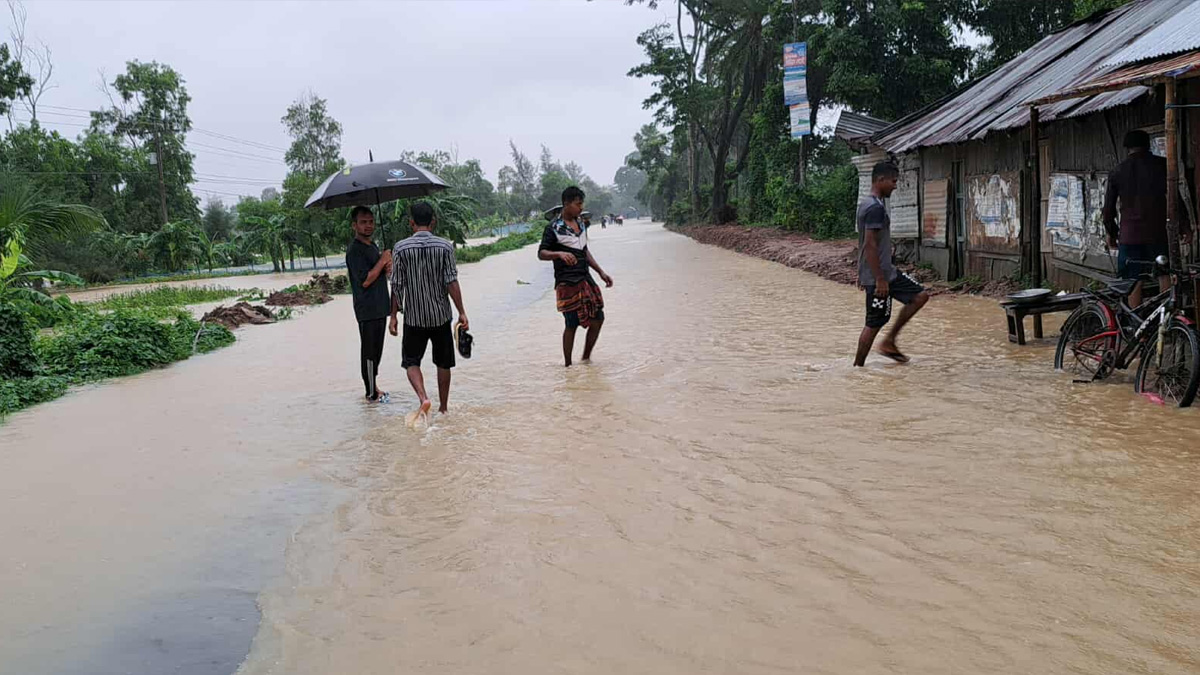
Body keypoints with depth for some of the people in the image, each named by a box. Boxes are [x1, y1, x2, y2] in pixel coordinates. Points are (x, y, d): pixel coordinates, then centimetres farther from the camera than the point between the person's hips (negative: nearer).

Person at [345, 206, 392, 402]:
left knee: (377, 349, 16)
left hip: (380, 307, 9)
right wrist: (383, 261, -16)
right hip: (367, 310, -9)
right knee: (369, 351, -3)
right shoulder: (354, 250, -14)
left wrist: (388, 267, 0)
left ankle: (372, 384, 27)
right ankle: (372, 393, 2)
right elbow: (365, 280, -21)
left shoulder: (373, 246, 15)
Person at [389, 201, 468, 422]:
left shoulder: (401, 248, -7)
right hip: (441, 315, 1)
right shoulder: (445, 246, -6)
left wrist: (393, 316, 3)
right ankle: (443, 408, 22)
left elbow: (397, 286, -5)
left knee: (411, 361, 9)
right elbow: (452, 282, -11)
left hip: (414, 317, -1)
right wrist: (462, 312, -6)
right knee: (443, 363, 14)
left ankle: (423, 398, -15)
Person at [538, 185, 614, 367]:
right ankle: (568, 365, 8)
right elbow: (541, 253, -12)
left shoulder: (581, 224, 13)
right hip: (567, 283, -7)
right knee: (572, 324, -4)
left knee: (597, 318, 7)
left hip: (585, 279, 8)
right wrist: (560, 253, -32)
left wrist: (601, 272, 19)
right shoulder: (554, 228, -10)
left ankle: (586, 358, 23)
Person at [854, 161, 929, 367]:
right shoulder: (875, 208, -19)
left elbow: (865, 243, 19)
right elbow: (870, 244, -24)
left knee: (920, 296, 11)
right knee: (875, 323, -3)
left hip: (888, 271, 10)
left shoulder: (867, 204, 13)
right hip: (879, 276, -10)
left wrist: (863, 274, 24)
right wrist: (880, 279, -23)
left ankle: (889, 342, 14)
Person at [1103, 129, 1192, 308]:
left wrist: (1111, 233, 19)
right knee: (1165, 276, 7)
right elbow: (1174, 197, -7)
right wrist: (1185, 226, -1)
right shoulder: (1160, 164, -1)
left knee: (1134, 282, 6)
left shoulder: (1117, 172, 6)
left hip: (1129, 234, 2)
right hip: (1158, 233, -1)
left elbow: (1108, 209, 8)